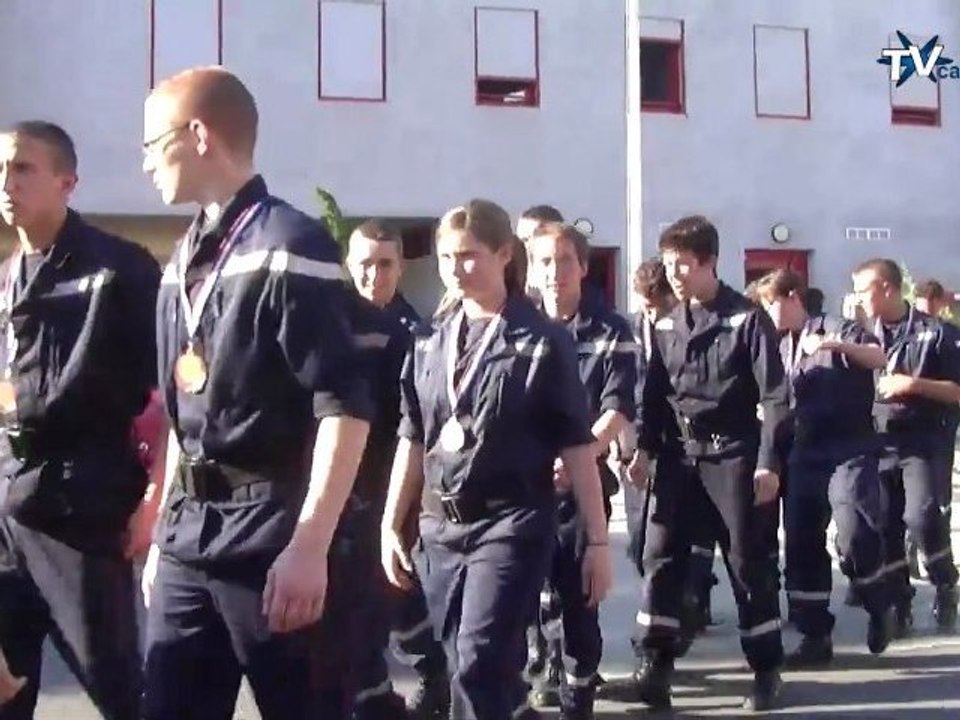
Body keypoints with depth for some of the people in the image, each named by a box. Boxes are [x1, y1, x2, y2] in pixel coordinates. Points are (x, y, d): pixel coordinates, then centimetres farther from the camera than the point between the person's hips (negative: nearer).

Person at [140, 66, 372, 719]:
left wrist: (310, 545, -22)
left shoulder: (290, 246, -11)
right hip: (192, 536, 7)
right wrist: (167, 530, 20)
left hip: (278, 532, -7)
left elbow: (345, 406, -18)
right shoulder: (185, 261, 14)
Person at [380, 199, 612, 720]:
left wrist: (597, 540, -6)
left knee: (478, 666, -13)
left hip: (511, 525, -5)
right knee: (470, 667, 12)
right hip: (441, 529, 5)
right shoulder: (430, 342, 9)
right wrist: (391, 525, 12)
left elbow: (576, 446, -5)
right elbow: (413, 441, 14)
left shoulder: (543, 342, -5)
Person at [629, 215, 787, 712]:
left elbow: (774, 397, -9)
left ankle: (766, 670, 15)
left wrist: (768, 462, -14)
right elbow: (655, 394, 13)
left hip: (735, 455, -5)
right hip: (684, 456, 5)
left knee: (748, 560, 2)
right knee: (661, 555, -1)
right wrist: (644, 448, 4)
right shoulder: (666, 326, 9)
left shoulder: (748, 319, -7)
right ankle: (657, 666, 6)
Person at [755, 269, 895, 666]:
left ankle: (880, 607, 8)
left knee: (856, 538, -20)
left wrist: (837, 345, -29)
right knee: (802, 547, 3)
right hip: (803, 458, 7)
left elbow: (879, 358, -16)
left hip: (849, 454, -6)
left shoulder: (835, 329, -3)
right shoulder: (779, 349, 16)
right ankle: (815, 636, 12)